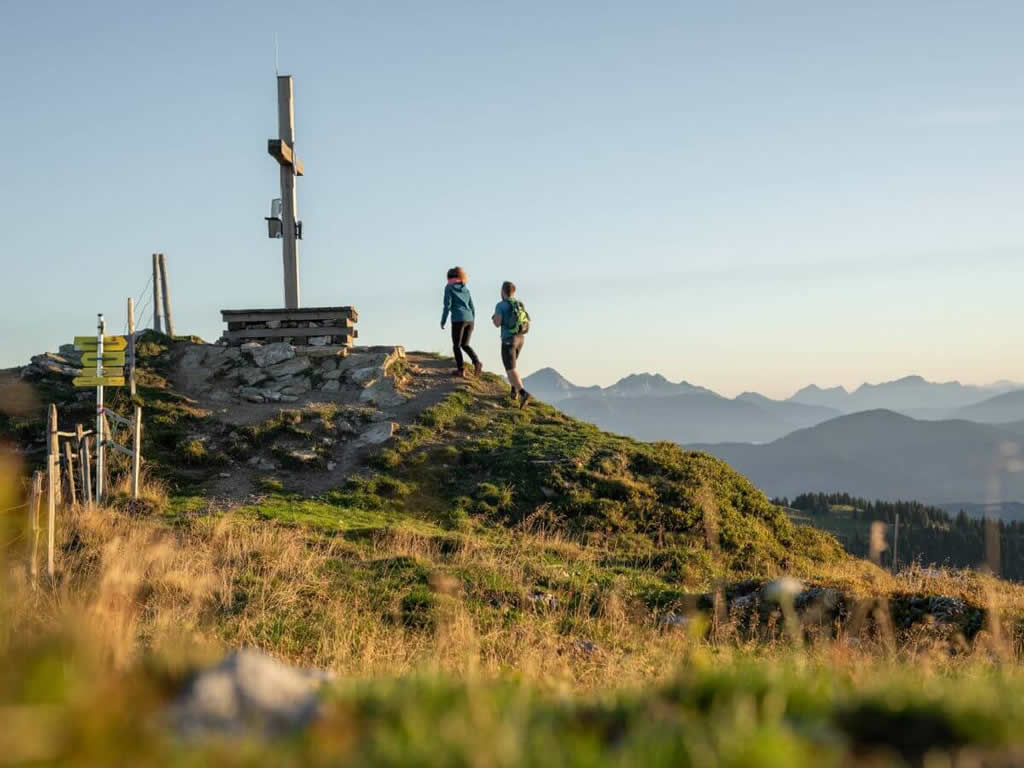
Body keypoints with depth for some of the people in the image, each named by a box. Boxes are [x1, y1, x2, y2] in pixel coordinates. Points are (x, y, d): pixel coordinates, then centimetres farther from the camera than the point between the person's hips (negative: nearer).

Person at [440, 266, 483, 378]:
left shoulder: (449, 287, 2)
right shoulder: (465, 289, 19)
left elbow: (447, 305, -7)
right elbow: (472, 308, 17)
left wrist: (443, 321, 0)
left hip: (458, 319, -5)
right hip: (469, 319, 5)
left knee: (456, 345, 9)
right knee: (465, 345, 15)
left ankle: (461, 370, 3)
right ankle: (476, 362, -8)